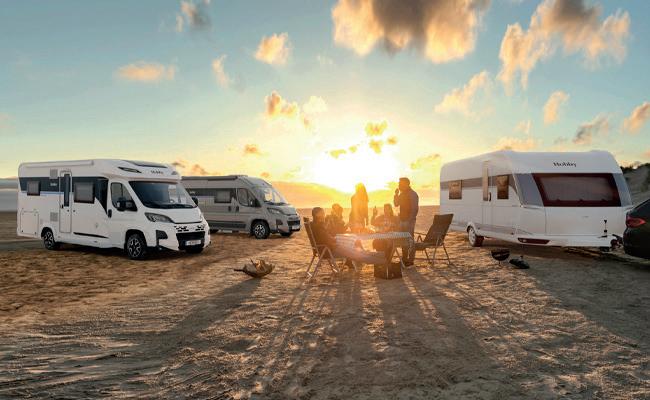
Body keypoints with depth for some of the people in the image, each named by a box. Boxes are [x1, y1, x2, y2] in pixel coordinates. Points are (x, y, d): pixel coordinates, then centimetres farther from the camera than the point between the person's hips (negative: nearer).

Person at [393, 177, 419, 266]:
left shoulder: (413, 194, -11)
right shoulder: (402, 194, 15)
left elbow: (414, 209, -15)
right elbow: (396, 204, 19)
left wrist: (410, 220, -20)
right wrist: (396, 194, 5)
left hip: (409, 220, -9)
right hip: (402, 220, 9)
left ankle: (410, 260, -3)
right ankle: (404, 259, 20)